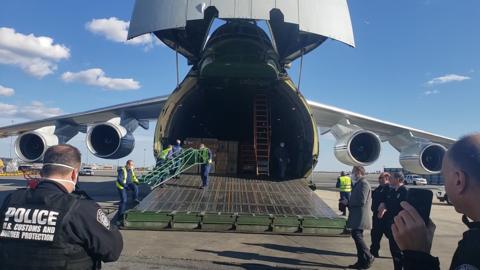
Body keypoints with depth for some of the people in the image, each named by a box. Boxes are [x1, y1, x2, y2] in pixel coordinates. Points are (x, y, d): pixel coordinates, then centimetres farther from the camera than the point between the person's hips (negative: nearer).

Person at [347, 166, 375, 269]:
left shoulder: (363, 183, -14)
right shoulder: (358, 183, 17)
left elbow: (362, 200, -21)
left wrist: (348, 202, -12)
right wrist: (348, 202, 8)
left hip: (360, 217, -10)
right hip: (357, 216, 10)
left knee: (356, 235, -12)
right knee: (357, 236, 12)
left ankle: (368, 258, -1)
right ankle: (362, 261, 19)